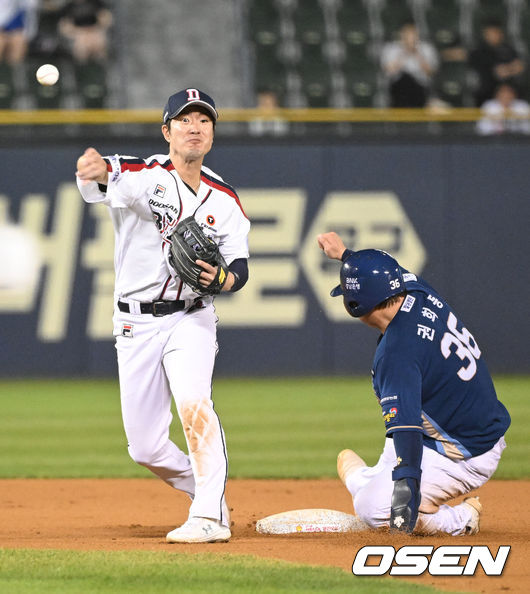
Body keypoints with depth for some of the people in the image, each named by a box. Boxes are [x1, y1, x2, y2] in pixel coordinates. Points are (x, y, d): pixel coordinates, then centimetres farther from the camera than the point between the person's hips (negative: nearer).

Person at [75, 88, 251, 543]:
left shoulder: (225, 200, 4)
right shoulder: (144, 176, -9)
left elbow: (240, 267, 4)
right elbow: (109, 181, -32)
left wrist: (223, 278, -22)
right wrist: (98, 171, -59)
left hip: (191, 320, 0)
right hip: (136, 325, 0)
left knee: (193, 404, -27)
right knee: (145, 447, 3)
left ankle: (210, 517, -25)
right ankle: (208, 491, 29)